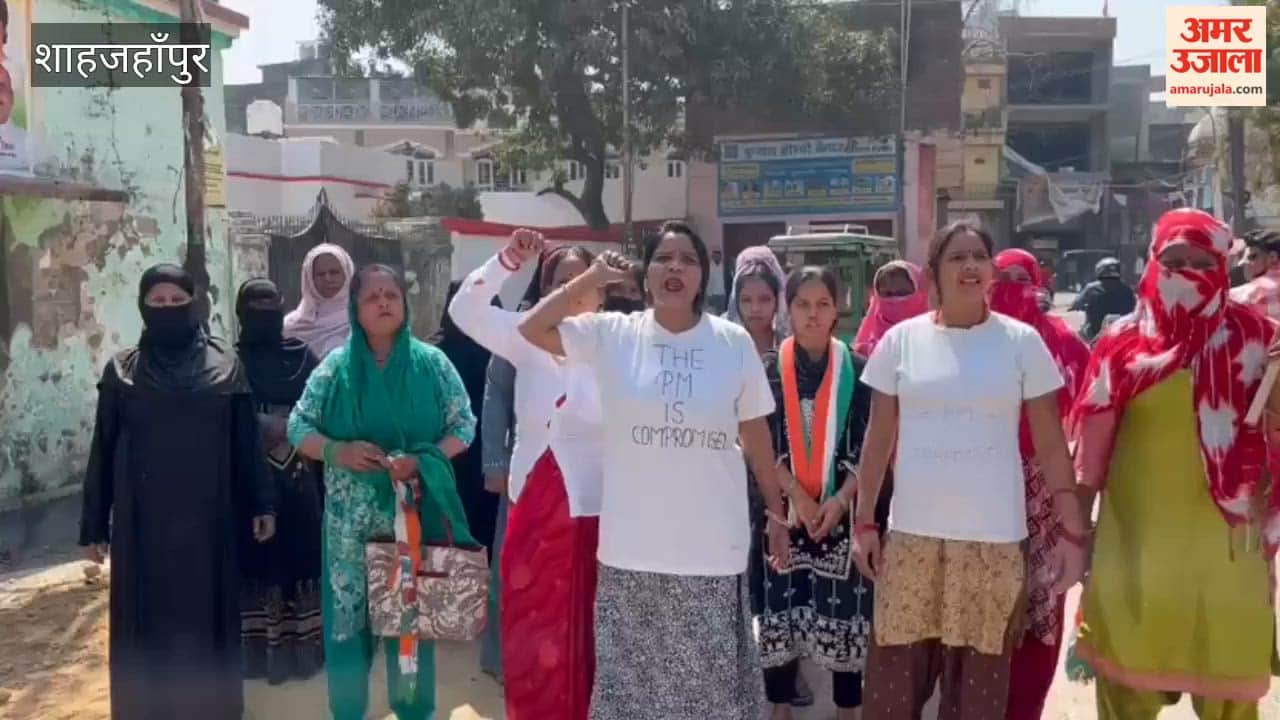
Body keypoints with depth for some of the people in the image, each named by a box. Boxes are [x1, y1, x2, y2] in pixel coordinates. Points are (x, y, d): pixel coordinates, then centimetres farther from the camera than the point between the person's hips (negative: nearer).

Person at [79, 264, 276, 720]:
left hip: (207, 516, 0)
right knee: (146, 620, 7)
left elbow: (246, 441, 3)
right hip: (144, 518, 0)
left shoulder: (225, 365, 2)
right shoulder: (122, 371, 3)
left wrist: (261, 504, -2)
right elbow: (103, 451, 5)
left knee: (207, 614, 8)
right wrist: (93, 524, 3)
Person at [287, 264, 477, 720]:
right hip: (351, 514, 0)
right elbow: (298, 427, 2)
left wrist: (423, 459, -17)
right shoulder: (336, 366, 1)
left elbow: (464, 425, -1)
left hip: (414, 509, 0)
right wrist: (337, 451, -17)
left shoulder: (432, 363, -1)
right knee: (347, 609, 6)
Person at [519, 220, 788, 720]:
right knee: (632, 674, 15)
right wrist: (590, 279, -5)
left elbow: (756, 435, 6)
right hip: (632, 547, 1)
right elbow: (531, 330, -3)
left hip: (713, 546, 0)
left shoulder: (734, 342, -1)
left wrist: (777, 512, 11)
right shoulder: (613, 334, -1)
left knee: (712, 677, 13)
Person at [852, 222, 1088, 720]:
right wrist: (863, 521, 3)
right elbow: (879, 437, 6)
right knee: (894, 676, 7)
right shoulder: (902, 340, 2)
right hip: (912, 534, 1)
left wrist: (1072, 530, -2)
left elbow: (1051, 444, 3)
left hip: (994, 538, 0)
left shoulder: (1022, 342, 0)